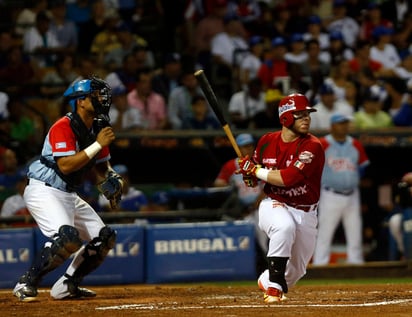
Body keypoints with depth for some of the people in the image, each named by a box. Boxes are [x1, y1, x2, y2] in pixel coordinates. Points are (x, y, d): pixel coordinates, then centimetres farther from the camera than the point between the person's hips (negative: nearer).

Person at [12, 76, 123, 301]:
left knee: (105, 238, 7)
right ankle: (26, 284, -19)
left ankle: (66, 286, 15)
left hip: (69, 196, 10)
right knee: (67, 236, -31)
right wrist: (98, 145, -27)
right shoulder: (63, 127, -19)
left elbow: (100, 166, 15)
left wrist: (111, 179, -8)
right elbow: (65, 165, -29)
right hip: (44, 192, -10)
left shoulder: (97, 128, 8)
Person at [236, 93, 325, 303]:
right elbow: (255, 166, 15)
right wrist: (250, 174, -9)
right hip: (274, 205, -1)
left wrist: (255, 171, -19)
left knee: (296, 270, 12)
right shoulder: (267, 142, -4)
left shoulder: (312, 147, -17)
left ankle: (267, 281, 48)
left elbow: (288, 178, -28)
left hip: (305, 213, 1)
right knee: (284, 226, -37)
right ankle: (274, 286, -28)